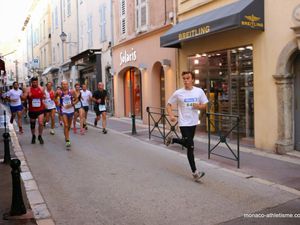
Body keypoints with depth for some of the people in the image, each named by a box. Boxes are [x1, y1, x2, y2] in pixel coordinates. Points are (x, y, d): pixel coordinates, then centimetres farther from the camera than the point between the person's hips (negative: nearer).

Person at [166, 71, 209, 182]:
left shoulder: (199, 91, -2)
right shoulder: (178, 93, -8)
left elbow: (204, 105, 7)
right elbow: (168, 105, 1)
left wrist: (199, 106, -16)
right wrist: (171, 115, -16)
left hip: (193, 122, 4)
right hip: (184, 123, -4)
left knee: (187, 143, 19)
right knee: (190, 146, -6)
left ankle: (172, 140, 47)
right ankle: (195, 172, 1)